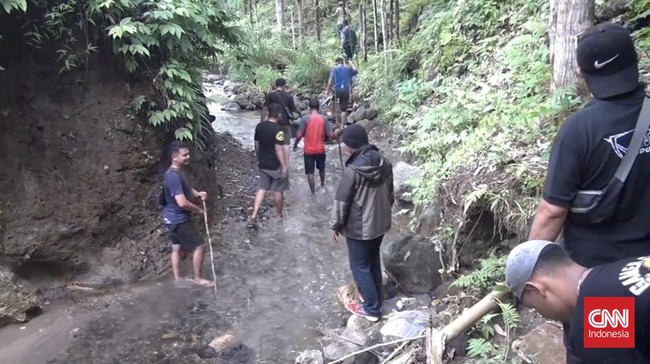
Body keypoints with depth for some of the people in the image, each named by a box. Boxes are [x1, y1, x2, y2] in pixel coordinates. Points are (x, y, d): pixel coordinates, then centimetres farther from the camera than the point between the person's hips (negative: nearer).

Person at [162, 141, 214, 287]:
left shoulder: (178, 172, 5)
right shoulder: (173, 176, -27)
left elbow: (187, 189, 23)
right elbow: (182, 203, -32)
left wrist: (198, 194, 2)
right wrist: (198, 210, -15)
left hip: (173, 218, 10)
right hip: (179, 219, -10)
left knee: (176, 248, 18)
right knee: (198, 246, 0)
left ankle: (177, 279, 30)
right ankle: (198, 278, 14)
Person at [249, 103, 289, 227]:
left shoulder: (259, 126, 2)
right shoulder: (277, 129, -19)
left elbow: (257, 144, 10)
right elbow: (279, 149, -21)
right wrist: (285, 166, -15)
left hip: (262, 164, 6)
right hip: (275, 165, -6)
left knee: (261, 189, 11)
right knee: (278, 190, 10)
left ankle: (254, 217, 2)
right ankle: (279, 215, 25)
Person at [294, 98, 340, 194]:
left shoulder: (305, 118, -14)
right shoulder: (323, 119, -8)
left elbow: (299, 135, -15)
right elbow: (331, 135, -10)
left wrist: (295, 144, 3)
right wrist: (336, 136, 13)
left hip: (308, 150, -3)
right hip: (320, 149, 3)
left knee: (310, 172, 9)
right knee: (321, 168, 26)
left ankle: (313, 192, 15)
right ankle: (322, 184, 47)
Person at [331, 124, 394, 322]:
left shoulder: (353, 170, -25)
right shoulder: (384, 162, -4)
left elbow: (342, 201, -17)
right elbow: (390, 192, 8)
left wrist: (336, 225, -4)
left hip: (358, 227, -7)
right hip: (380, 222, 7)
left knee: (360, 267, 10)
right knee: (374, 262, 23)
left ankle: (371, 308, 21)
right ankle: (376, 299, 38)